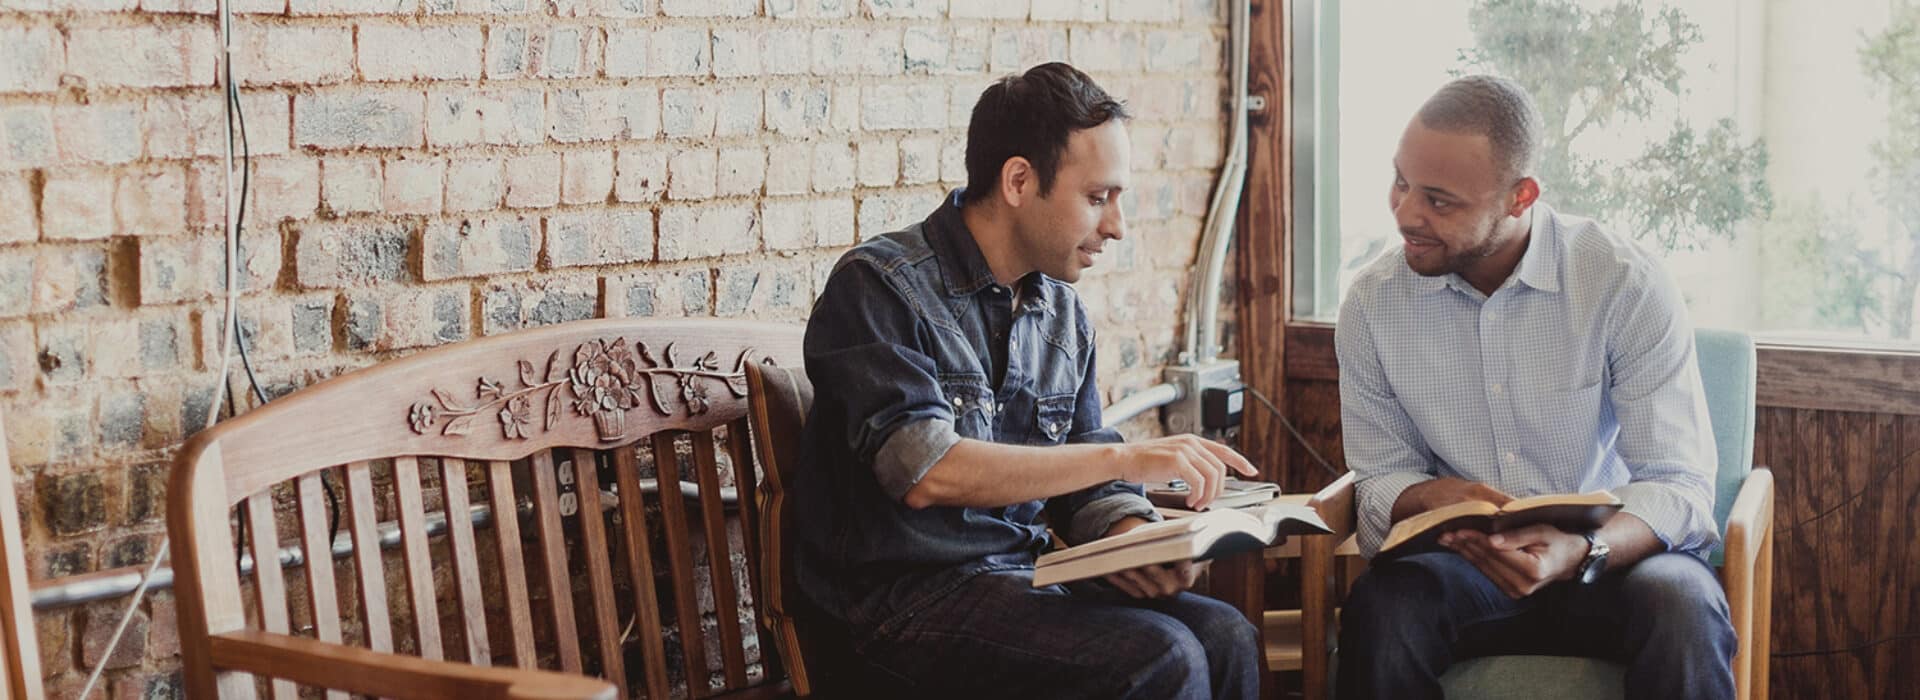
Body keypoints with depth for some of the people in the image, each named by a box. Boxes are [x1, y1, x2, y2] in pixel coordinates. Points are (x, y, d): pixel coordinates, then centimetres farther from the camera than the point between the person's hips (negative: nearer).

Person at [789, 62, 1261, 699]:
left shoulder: (1063, 315, 10)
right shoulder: (880, 285, -11)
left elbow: (1083, 486, 13)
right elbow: (924, 472, -24)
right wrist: (1126, 457, -23)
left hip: (1023, 575, 7)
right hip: (903, 594, -7)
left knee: (1224, 635, -14)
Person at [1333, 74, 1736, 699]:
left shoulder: (1626, 284, -12)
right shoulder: (1372, 303, -3)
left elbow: (1678, 484, -14)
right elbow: (1380, 478, 5)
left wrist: (1579, 553, -34)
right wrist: (1435, 498, -20)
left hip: (1612, 553, -2)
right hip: (1460, 560, 2)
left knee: (1680, 604, -35)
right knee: (1380, 606, -30)